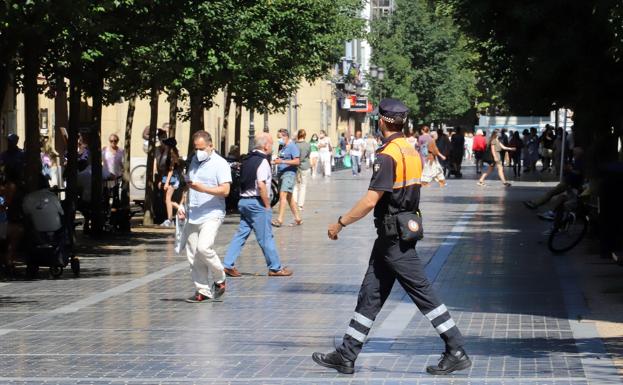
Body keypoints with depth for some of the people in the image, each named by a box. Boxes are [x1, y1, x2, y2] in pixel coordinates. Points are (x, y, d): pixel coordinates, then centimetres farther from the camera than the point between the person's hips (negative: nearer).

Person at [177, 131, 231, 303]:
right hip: (192, 216, 7)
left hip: (211, 215, -7)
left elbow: (225, 190, -15)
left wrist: (203, 189, -24)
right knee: (193, 257, 4)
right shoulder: (194, 161, 17)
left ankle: (219, 279, -2)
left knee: (204, 247, -23)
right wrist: (182, 206, 16)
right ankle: (202, 290, 10)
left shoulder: (220, 164, -6)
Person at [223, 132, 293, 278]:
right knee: (266, 237, 0)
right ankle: (275, 268, 8)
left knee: (241, 233, 9)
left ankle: (228, 265, 4)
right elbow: (261, 185, -22)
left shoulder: (247, 159, 12)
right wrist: (267, 205, -14)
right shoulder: (262, 161, -14)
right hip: (256, 202, -8)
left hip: (243, 200, 8)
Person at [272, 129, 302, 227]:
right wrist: (277, 161, 8)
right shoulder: (282, 147, 17)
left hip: (289, 173, -10)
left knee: (283, 195, -18)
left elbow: (297, 161, -17)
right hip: (281, 174, 10)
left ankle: (280, 219, -23)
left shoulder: (292, 147, -10)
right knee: (289, 197, 12)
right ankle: (298, 219, 20)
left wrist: (282, 161, -22)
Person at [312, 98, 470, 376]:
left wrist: (340, 223, -12)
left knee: (422, 294, -6)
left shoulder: (387, 156, -19)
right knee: (370, 294, 11)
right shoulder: (411, 151, 10)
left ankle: (457, 353, -4)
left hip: (393, 238, -10)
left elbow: (370, 201, -21)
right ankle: (346, 356, 16)